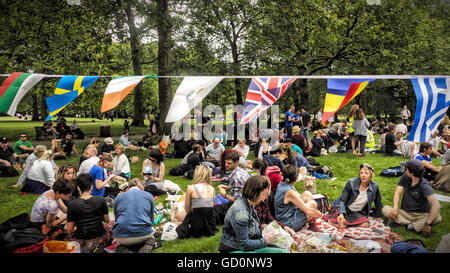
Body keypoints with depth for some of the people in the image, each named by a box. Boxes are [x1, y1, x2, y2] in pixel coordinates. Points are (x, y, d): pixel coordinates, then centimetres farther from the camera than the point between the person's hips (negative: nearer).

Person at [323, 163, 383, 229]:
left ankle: (347, 221, 2)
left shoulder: (374, 186, -11)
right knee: (342, 225, -26)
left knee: (366, 224, -22)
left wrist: (379, 216, 16)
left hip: (357, 212, 4)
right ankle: (329, 217, 5)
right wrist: (341, 213, -34)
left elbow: (378, 204, 7)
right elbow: (342, 200, -17)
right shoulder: (351, 183, -18)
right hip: (344, 208, -3)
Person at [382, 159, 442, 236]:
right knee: (385, 209, -20)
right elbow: (398, 192, -8)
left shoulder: (424, 185, -17)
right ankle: (419, 225, -21)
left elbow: (436, 205, -28)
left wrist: (427, 224, -38)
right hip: (405, 213, 4)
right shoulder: (405, 178, -1)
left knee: (437, 218, -31)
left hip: (421, 215, -4)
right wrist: (395, 207, -28)